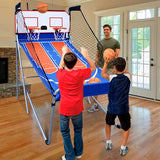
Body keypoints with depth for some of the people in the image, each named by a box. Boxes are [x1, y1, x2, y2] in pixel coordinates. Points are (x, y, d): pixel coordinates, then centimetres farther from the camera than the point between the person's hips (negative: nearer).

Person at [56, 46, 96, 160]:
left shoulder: (60, 74, -12)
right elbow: (93, 68, 2)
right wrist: (86, 56, -1)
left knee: (65, 132, 15)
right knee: (78, 130, 22)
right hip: (77, 109, 1)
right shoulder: (79, 74, -16)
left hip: (64, 109, 0)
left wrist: (64, 54, 21)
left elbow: (60, 67, 14)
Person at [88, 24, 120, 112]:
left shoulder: (115, 42, 2)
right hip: (100, 67, 4)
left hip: (110, 68, -3)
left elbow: (118, 55, -3)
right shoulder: (100, 43, 13)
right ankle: (95, 105, 12)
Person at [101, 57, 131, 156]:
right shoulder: (128, 77, -7)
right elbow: (126, 72, 19)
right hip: (123, 108, 0)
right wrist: (121, 63, 22)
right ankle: (123, 148, 15)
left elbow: (103, 74, 11)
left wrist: (106, 63, 19)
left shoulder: (112, 78, -9)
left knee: (108, 123, 27)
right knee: (127, 128, 19)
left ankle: (108, 143, 32)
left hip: (112, 107, 0)